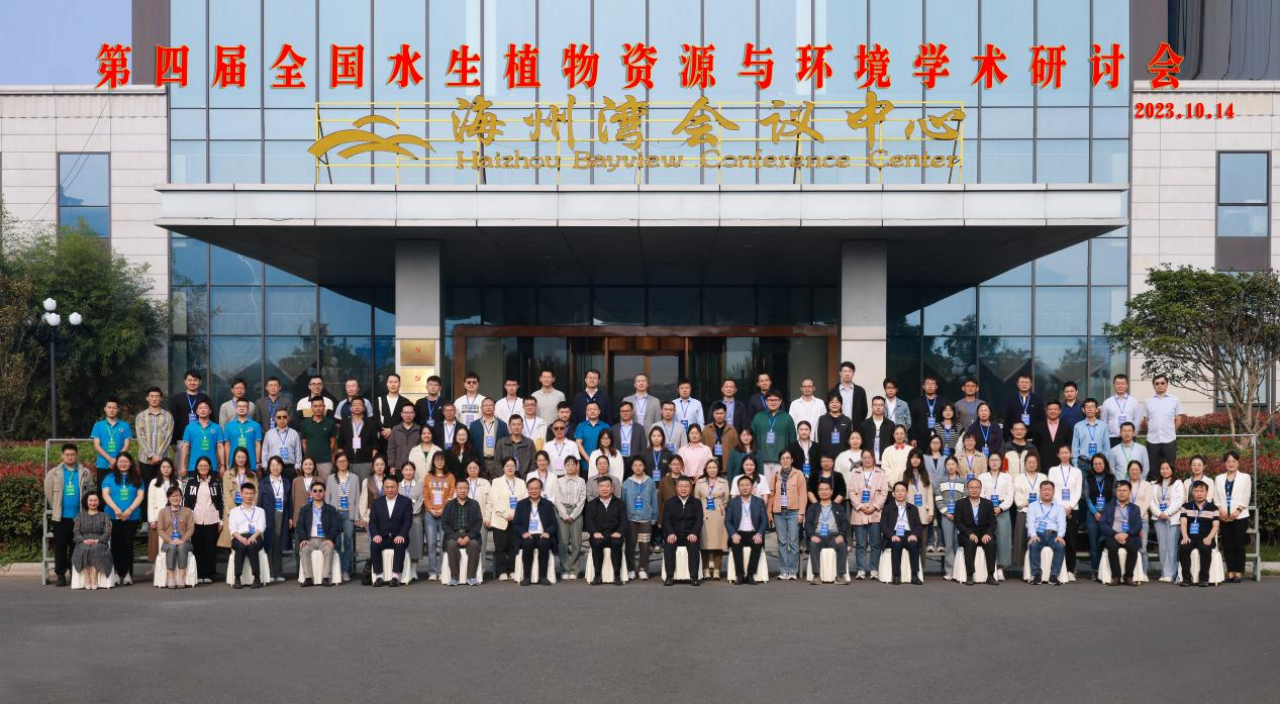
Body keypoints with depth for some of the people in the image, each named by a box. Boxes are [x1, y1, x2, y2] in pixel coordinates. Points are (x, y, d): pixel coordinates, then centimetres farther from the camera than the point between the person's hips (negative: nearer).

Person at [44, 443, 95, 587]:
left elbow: (90, 492, 5)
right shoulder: (54, 473, 3)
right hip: (60, 517, 0)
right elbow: (49, 492, 6)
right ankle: (60, 575, 7)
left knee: (76, 546, 6)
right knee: (60, 547, 2)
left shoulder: (85, 473, 3)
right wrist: (56, 508, 6)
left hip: (79, 516, 0)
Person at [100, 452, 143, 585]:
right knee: (116, 545, -1)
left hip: (132, 517, 0)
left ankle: (127, 573, 1)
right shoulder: (110, 477, 8)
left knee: (128, 544, 0)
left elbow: (140, 495, 2)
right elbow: (105, 494, -1)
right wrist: (116, 509, -16)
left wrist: (129, 510, -12)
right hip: (113, 517, 0)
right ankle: (117, 573, 3)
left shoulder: (137, 478, 10)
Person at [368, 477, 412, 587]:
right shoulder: (377, 502, 15)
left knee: (400, 545, -35)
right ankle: (379, 576, -24)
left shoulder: (405, 502, 7)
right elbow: (372, 521, 6)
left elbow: (408, 521, -4)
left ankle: (395, 576, -34)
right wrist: (375, 535, -14)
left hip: (398, 537, -2)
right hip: (382, 538, 2)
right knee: (374, 545, -30)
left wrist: (401, 535, -21)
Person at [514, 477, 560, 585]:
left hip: (543, 536, 0)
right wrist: (523, 532, -14)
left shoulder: (548, 504, 13)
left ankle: (543, 577, -23)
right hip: (527, 536, 0)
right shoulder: (521, 504, 13)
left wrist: (547, 532, -15)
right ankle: (527, 577, -23)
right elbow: (515, 524, 6)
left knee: (544, 544, -34)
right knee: (528, 544, -34)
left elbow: (554, 524, 7)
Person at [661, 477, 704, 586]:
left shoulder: (696, 503, 12)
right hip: (674, 534, 0)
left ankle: (694, 577, -31)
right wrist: (670, 533, -20)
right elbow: (666, 520, 0)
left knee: (693, 544, -33)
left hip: (690, 535, 0)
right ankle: (670, 576, -27)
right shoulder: (669, 503, 11)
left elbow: (699, 520, 0)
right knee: (668, 544, -32)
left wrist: (693, 533, -20)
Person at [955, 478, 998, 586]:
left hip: (984, 534, 2)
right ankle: (969, 576, -32)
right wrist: (970, 533, -20)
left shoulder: (988, 504, 10)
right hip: (967, 535, -1)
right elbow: (958, 523, -4)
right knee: (970, 542, -35)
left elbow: (992, 523, 4)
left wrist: (987, 534, -16)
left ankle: (990, 576, -27)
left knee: (991, 543, -31)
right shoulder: (961, 504, 5)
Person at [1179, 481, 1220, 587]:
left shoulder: (1213, 508, 11)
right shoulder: (1186, 506, 14)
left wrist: (1209, 538, -17)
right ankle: (1186, 578, -22)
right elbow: (1184, 523, 3)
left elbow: (1216, 525, 2)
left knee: (1205, 549, -35)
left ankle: (1204, 578, -23)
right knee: (1183, 548, -32)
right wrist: (1185, 536, -16)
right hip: (1190, 537, 1)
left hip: (1205, 538, -1)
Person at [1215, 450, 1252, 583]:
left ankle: (1238, 573, -1)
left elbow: (1246, 497, -1)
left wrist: (1238, 510, -14)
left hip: (1240, 516, -2)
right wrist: (1221, 509, -9)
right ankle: (1230, 573, 4)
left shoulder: (1245, 477, 8)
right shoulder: (1219, 478, 16)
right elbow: (1216, 496, 8)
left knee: (1239, 545, -4)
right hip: (1224, 517, 2)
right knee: (1227, 545, 1)